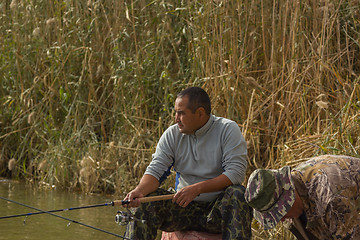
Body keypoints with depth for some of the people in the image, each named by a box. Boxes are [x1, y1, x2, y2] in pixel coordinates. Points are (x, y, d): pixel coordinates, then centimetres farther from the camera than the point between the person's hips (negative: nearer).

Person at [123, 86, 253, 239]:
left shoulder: (228, 129, -7)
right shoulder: (172, 134, 4)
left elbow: (236, 172, -17)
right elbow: (155, 170, -3)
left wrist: (197, 188, -26)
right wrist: (140, 190, -26)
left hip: (217, 209, -3)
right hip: (183, 207, 3)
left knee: (237, 193, -33)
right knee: (144, 200, -19)